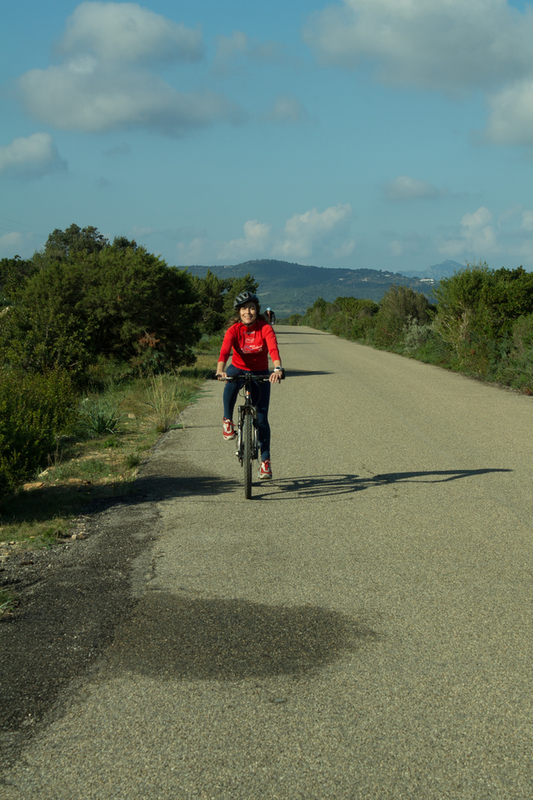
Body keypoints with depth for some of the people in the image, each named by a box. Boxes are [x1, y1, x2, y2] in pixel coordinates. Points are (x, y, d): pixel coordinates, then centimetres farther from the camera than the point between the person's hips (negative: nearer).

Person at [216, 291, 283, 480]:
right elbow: (224, 351, -32)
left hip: (260, 374, 0)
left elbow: (273, 349, -34)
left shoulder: (265, 328, -17)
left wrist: (277, 369, -53)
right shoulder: (234, 330, -16)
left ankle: (265, 461, 9)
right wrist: (220, 370, -52)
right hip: (238, 369, 0)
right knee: (231, 384, -39)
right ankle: (228, 420, -18)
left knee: (261, 418, -3)